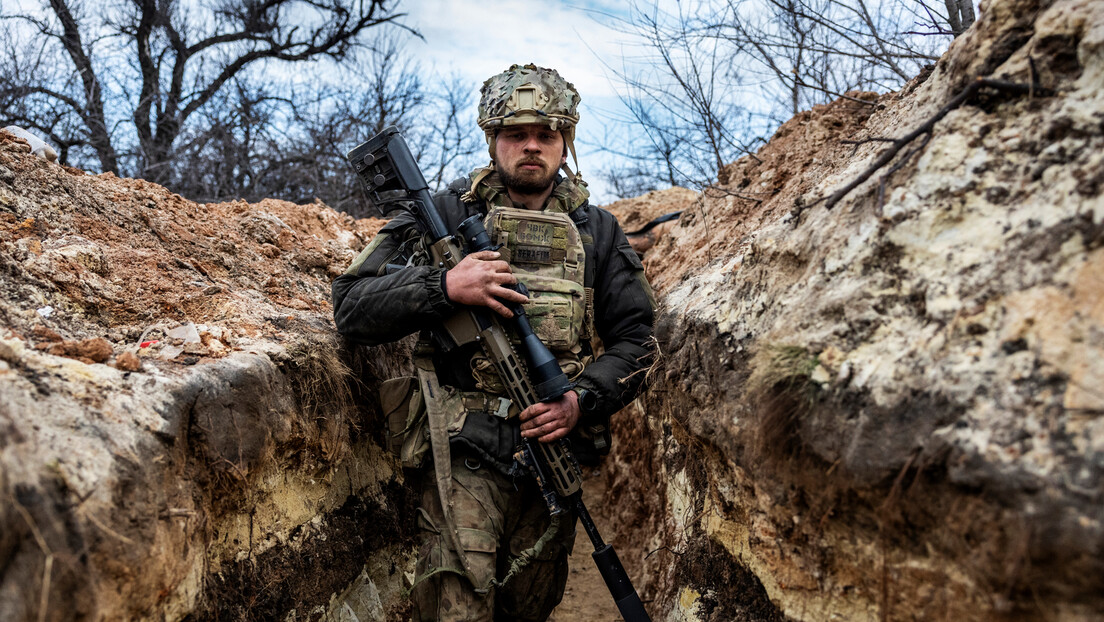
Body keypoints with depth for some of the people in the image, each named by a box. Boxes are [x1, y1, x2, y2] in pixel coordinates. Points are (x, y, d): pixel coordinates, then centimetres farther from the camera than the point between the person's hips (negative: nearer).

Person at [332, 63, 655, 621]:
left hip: (555, 445, 3)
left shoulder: (597, 231, 7)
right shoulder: (445, 214, -1)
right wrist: (443, 286, -20)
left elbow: (632, 340, 7)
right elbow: (351, 306, -5)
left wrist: (582, 401, -10)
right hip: (467, 455, -3)